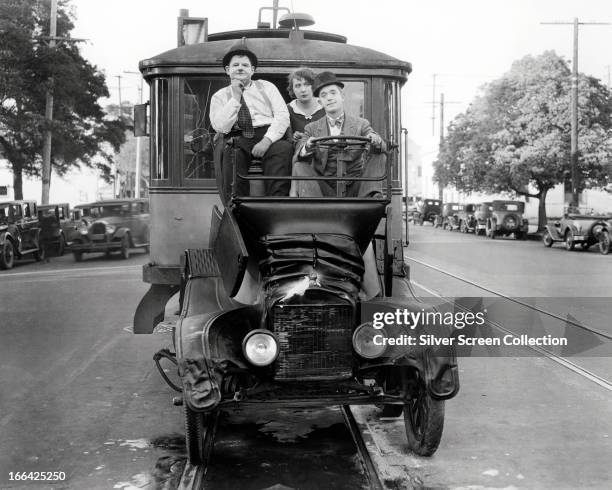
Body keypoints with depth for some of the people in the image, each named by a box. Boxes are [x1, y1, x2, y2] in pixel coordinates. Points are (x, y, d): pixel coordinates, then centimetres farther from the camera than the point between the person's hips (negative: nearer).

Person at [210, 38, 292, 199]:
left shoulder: (267, 87, 18)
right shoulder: (219, 96, 17)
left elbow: (282, 116, 3)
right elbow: (220, 127, -1)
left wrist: (267, 140, -14)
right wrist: (235, 97, -2)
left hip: (268, 136, 1)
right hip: (237, 140, 0)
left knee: (283, 149, -34)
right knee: (230, 154, -36)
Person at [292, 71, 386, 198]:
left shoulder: (361, 124, 10)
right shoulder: (312, 128, 10)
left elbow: (382, 147, -4)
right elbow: (297, 157, -3)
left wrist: (376, 141, -30)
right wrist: (307, 148, -28)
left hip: (354, 187, 0)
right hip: (325, 189, 0)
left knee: (378, 156, -16)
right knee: (300, 167, -21)